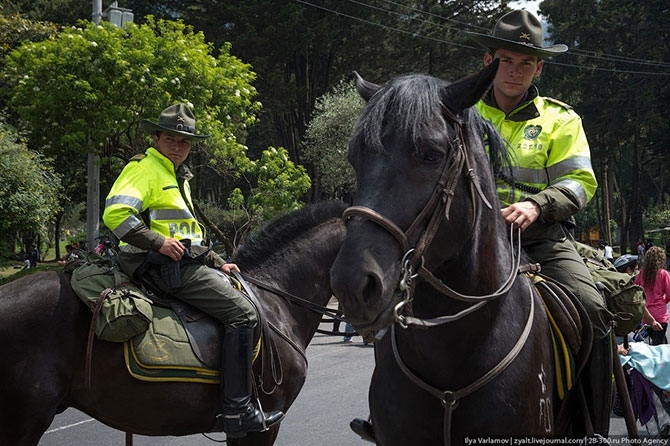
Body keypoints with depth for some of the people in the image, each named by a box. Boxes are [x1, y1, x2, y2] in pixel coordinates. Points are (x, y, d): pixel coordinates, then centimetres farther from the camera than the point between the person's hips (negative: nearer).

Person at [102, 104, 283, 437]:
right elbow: (115, 213, -22)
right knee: (242, 312, -19)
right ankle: (236, 410, -21)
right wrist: (159, 242, -24)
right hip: (169, 267, -11)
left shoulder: (177, 176, 25)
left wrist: (218, 263, 22)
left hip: (188, 262, 11)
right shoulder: (144, 169, -6)